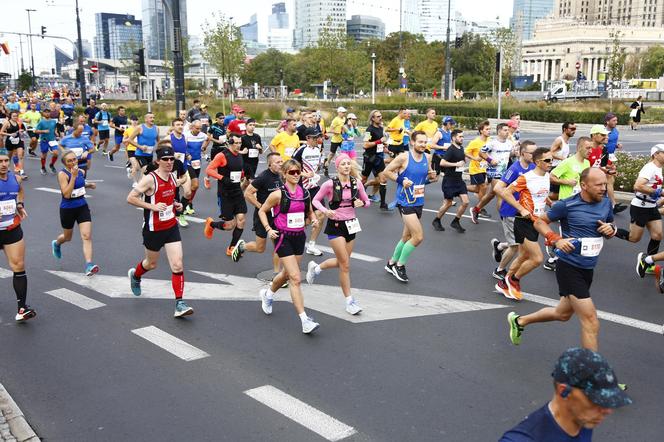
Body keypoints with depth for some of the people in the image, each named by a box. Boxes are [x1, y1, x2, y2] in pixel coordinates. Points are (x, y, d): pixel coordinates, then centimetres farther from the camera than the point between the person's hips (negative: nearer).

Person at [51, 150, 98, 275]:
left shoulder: (81, 171, 2)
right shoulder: (62, 174, -17)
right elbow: (66, 194, -25)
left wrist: (88, 185, 2)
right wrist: (73, 176, -29)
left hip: (82, 207, 4)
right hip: (68, 209, -4)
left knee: (87, 236, -11)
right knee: (67, 237, 18)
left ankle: (89, 265, -16)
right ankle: (56, 244, 54)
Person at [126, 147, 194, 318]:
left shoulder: (172, 177, 4)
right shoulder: (150, 179, -18)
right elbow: (130, 198, -19)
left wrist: (176, 204, 4)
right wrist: (153, 206, -25)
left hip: (171, 227, 5)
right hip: (153, 229, -5)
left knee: (178, 266, -7)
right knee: (152, 263, 18)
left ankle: (179, 304, -5)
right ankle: (135, 275, 54)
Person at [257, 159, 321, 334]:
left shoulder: (305, 193, 2)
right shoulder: (278, 194, -12)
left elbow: (310, 212, 17)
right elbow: (262, 211, -1)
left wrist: (314, 219, -5)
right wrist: (268, 229, -13)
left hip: (299, 237, 6)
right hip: (283, 238, -6)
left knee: (287, 274, 21)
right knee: (296, 278, -12)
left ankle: (267, 294, 52)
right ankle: (304, 320, -11)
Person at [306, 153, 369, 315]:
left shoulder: (357, 183, -2)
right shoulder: (330, 184, -13)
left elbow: (367, 201, 8)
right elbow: (316, 200, -2)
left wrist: (361, 203, -15)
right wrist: (325, 211, -20)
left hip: (350, 224, 5)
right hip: (335, 225, -5)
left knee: (341, 262, 15)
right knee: (345, 264, -6)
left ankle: (315, 268, 43)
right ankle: (349, 301, 6)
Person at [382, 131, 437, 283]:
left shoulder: (427, 157, 5)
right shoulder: (404, 157, -13)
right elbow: (386, 171, -6)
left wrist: (431, 178, -4)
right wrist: (401, 180, -17)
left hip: (419, 202, 7)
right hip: (405, 202, -7)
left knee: (407, 237, 17)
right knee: (418, 237, -13)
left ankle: (392, 263, 35)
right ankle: (400, 266, 6)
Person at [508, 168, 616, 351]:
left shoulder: (606, 202, 3)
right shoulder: (567, 205, -14)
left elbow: (611, 227, 17)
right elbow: (539, 221, -2)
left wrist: (611, 229, -7)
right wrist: (556, 240, -18)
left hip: (588, 269, 8)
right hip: (569, 268, -8)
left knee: (563, 313, 24)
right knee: (591, 321, -10)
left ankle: (519, 321, 44)